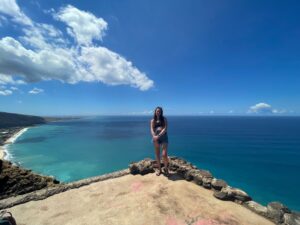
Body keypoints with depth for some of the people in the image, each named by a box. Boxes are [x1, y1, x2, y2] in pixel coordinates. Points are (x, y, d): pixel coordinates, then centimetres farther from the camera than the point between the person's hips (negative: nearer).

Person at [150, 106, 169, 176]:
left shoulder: (164, 119, 7)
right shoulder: (153, 120, 11)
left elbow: (165, 128, -6)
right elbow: (152, 129, -1)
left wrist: (159, 136, -18)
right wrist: (154, 136, -22)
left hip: (164, 137, -2)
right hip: (156, 138, 2)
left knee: (164, 155, -9)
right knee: (157, 155, 9)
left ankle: (166, 168, 18)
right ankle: (159, 169, 27)